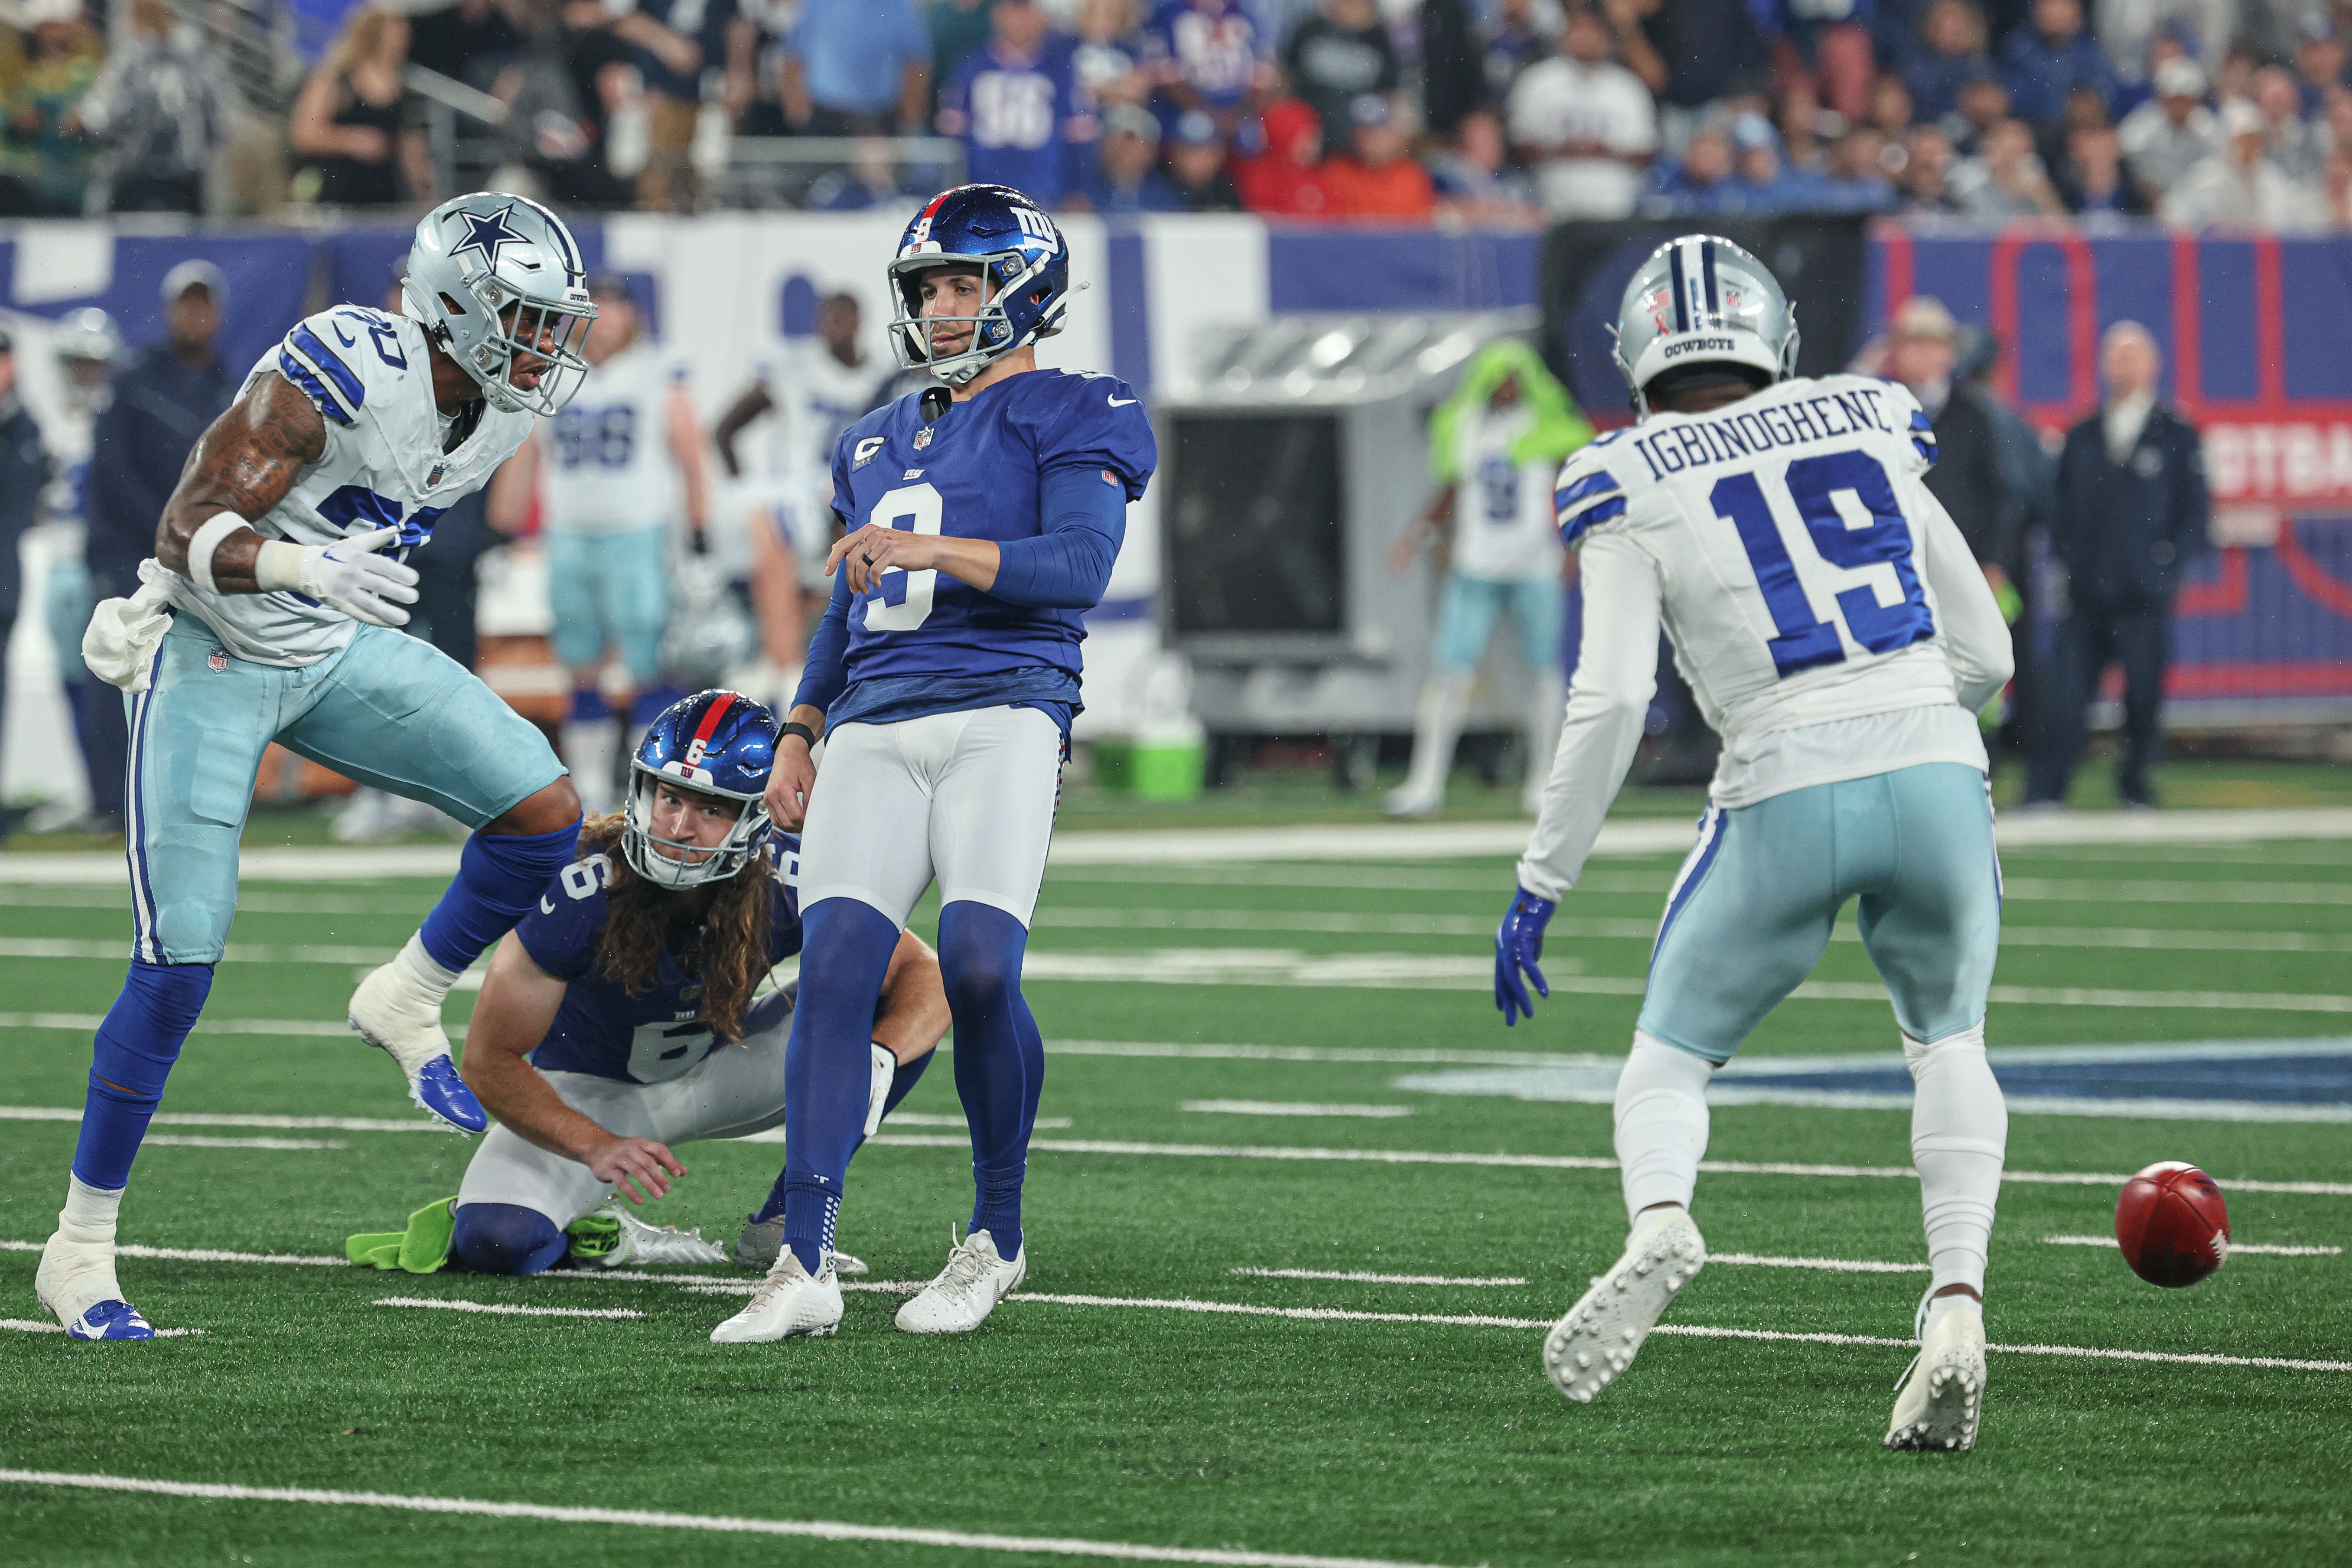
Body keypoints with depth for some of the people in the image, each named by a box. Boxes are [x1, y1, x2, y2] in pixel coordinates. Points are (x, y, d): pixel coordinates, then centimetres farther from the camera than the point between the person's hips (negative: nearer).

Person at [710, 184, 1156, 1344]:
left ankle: (997, 1237, 0)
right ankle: (804, 1266, -17)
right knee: (834, 963, -13)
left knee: (978, 966, -22)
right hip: (875, 726, 5)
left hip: (1002, 714, -5)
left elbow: (1078, 565, -12)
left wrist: (927, 549, -21)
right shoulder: (881, 442, 26)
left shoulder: (1071, 419, 4)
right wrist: (799, 738, 21)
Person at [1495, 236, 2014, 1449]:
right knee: (1948, 1037, 25)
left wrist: (1542, 885, 1)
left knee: (1672, 1053, 16)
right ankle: (1957, 1297, 2)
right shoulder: (1870, 429, 15)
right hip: (1934, 763, 3)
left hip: (1789, 794, -2)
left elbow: (1611, 700, -5)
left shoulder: (1632, 488, 5)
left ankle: (1659, 1217, -17)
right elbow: (1985, 653, 16)